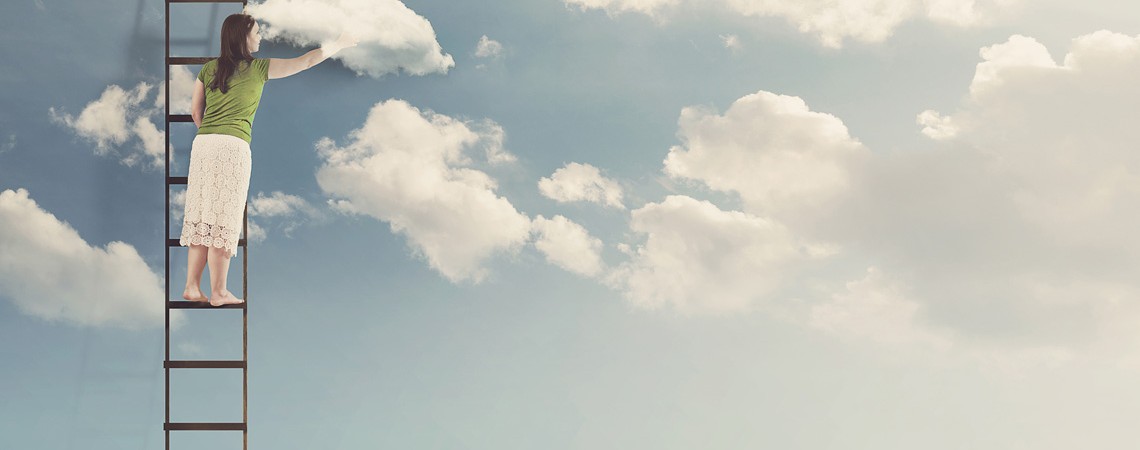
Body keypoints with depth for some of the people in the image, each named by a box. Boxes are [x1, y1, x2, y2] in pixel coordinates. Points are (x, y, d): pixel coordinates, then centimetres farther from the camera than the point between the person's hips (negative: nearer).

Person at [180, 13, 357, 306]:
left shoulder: (209, 68, 14)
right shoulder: (257, 68, 2)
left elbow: (195, 112, 17)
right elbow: (305, 61, 7)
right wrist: (340, 45, 19)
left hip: (202, 143, 5)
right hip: (233, 146, -5)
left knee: (201, 219, 9)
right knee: (223, 220, -1)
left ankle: (192, 287, 8)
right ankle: (218, 292, 3)